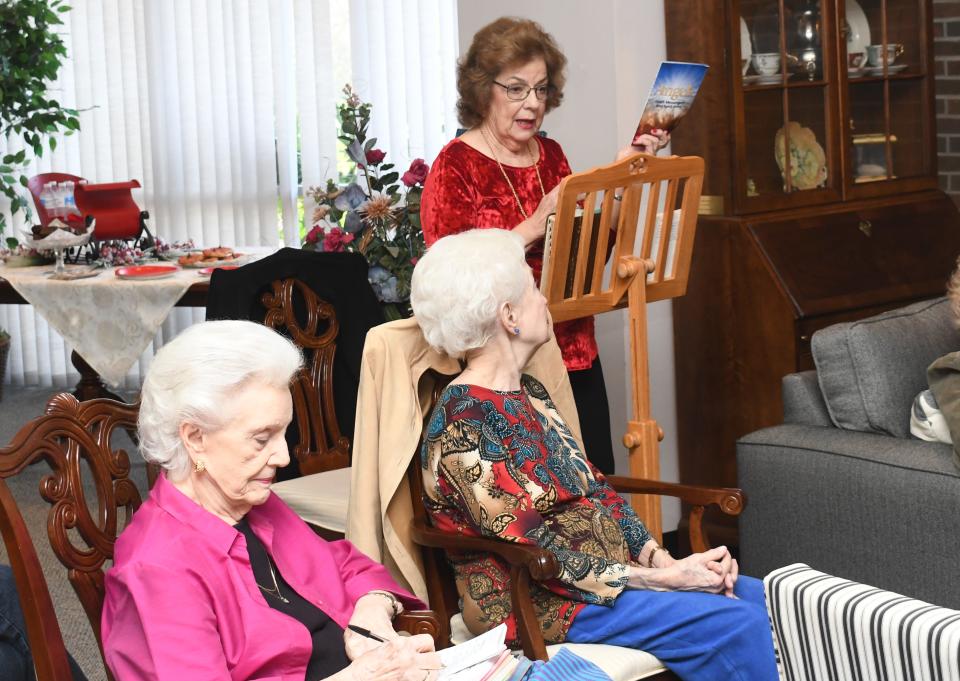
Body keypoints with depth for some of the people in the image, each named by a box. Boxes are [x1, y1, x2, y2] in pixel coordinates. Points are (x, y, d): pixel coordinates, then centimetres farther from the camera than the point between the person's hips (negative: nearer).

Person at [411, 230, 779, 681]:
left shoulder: (529, 395, 12)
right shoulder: (462, 424, -17)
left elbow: (597, 492, 11)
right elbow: (530, 552, -20)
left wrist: (661, 559, -5)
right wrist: (662, 579, -19)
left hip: (614, 571, 9)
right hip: (538, 603, -9)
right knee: (739, 625, -22)